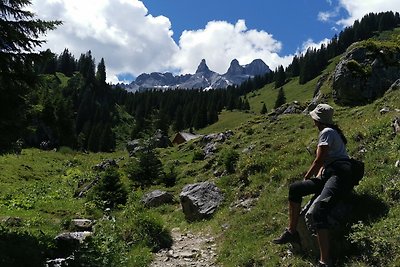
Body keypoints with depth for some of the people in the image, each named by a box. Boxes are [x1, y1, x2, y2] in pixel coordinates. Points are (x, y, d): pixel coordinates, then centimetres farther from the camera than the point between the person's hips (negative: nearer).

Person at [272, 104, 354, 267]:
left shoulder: (327, 132, -6)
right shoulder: (330, 131, 24)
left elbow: (319, 161, -8)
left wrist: (306, 177, 6)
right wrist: (317, 176, 10)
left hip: (340, 175, -11)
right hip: (329, 176, 11)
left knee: (318, 211, -31)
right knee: (294, 188, 9)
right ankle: (291, 232, 12)